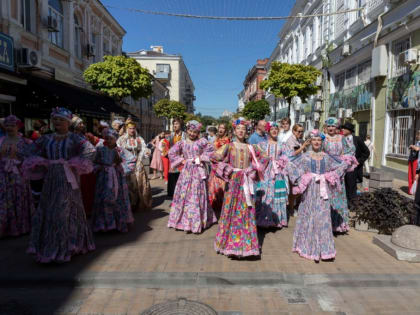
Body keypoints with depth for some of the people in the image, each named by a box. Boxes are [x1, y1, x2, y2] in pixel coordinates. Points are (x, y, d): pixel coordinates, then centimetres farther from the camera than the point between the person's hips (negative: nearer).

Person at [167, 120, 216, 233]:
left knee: (198, 195, 1)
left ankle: (198, 221, 10)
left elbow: (211, 151, 0)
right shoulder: (182, 143, 6)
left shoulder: (202, 142, -1)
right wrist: (181, 160, 1)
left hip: (198, 171, -2)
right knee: (184, 194, 4)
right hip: (186, 171, 3)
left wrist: (201, 158, -6)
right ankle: (184, 220, 16)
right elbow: (171, 152, 10)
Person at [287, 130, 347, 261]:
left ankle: (323, 248, 14)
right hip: (310, 189, -2)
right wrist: (300, 178, -9)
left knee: (323, 216, 2)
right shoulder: (305, 156, -1)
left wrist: (330, 177, 5)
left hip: (323, 190, 2)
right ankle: (309, 246, 18)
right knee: (309, 216, 3)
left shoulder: (327, 157, 7)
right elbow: (290, 166, -5)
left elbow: (343, 165, 15)